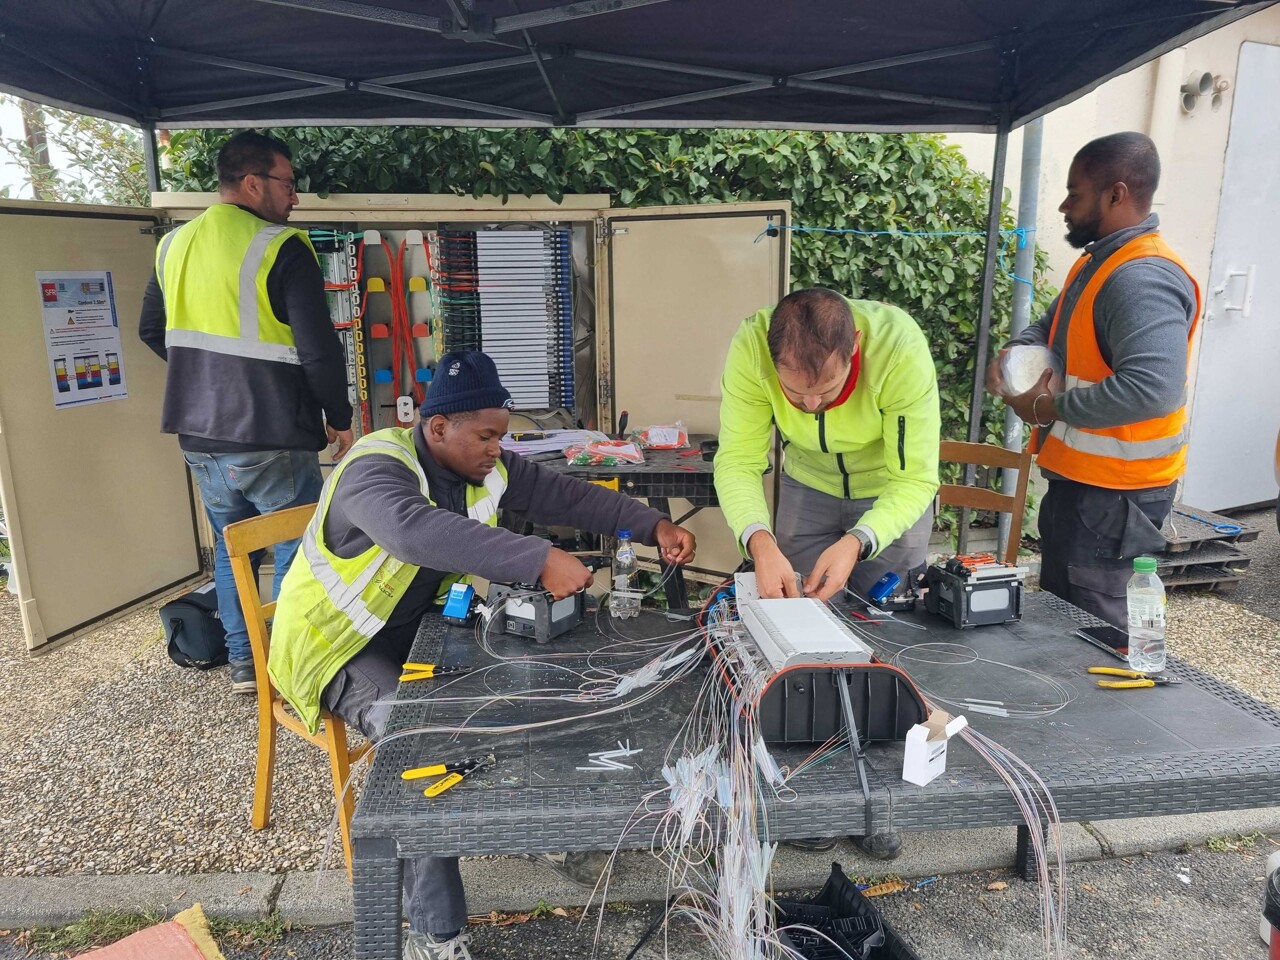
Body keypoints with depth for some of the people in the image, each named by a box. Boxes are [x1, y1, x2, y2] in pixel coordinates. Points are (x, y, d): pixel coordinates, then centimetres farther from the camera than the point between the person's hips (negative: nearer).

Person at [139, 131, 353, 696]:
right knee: (296, 553, 7)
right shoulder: (281, 248, -13)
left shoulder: (175, 245, 10)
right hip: (270, 439, -7)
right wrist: (340, 418, -5)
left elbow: (152, 332, 21)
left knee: (230, 547, 20)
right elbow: (319, 348, -17)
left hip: (199, 437, 7)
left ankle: (241, 662, 29)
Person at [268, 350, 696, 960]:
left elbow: (562, 494, -2)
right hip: (344, 646, -7)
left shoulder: (481, 466, -5)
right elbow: (419, 531, -50)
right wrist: (540, 560, -56)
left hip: (422, 628, 7)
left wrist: (652, 526, -13)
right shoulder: (376, 470, -29)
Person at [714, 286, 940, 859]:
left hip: (892, 494, -1)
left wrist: (857, 543, -46)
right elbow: (738, 461, -29)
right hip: (808, 487, 2)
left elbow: (915, 479, -31)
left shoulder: (900, 347, -38)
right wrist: (761, 544, -46)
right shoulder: (751, 348, -33)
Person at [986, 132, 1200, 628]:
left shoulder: (1143, 278, -22)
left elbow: (1151, 388, -34)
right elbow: (1052, 325, 24)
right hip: (1078, 480, 10)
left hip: (1112, 493, -10)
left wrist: (1048, 409, -23)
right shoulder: (1097, 262, 11)